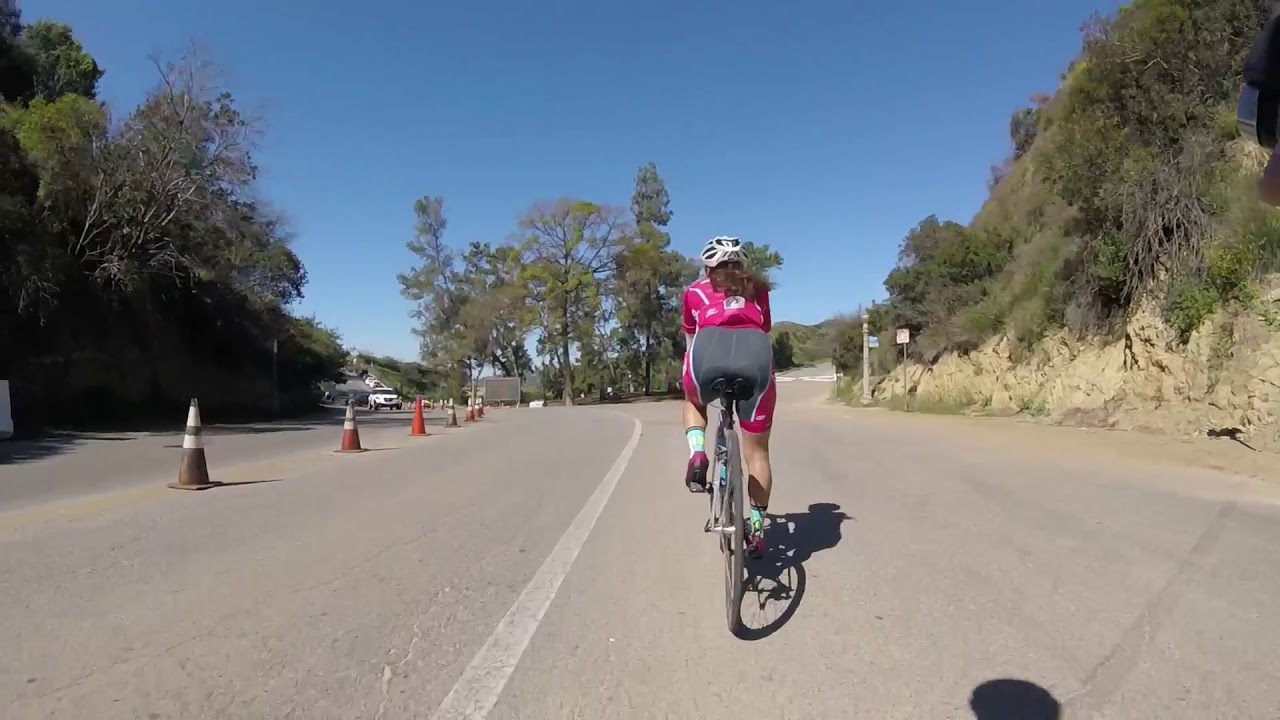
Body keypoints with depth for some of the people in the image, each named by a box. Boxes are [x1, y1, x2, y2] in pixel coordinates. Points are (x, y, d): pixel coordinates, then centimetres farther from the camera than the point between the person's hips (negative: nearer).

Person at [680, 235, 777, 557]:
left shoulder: (695, 291, 29)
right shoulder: (757, 288, 32)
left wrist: (690, 378, 51)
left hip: (709, 348, -1)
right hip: (755, 352, 1)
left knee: (694, 402, 35)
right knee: (757, 451, 17)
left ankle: (697, 453, 9)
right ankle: (757, 528, 23)